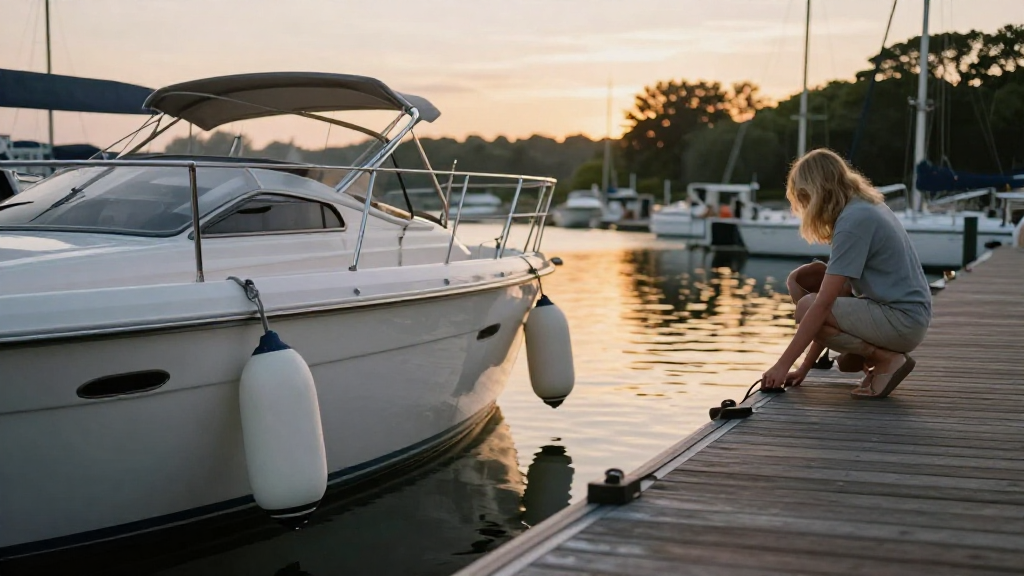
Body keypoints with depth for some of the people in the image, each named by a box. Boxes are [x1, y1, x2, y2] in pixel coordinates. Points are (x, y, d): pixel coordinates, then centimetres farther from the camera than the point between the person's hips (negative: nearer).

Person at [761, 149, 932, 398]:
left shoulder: (853, 221, -20)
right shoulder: (865, 206, 10)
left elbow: (823, 305, -23)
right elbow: (835, 291, 12)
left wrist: (783, 365, -18)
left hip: (903, 321, -9)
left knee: (807, 307, -22)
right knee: (801, 280, 5)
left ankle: (888, 359, -7)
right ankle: (858, 356, 9)